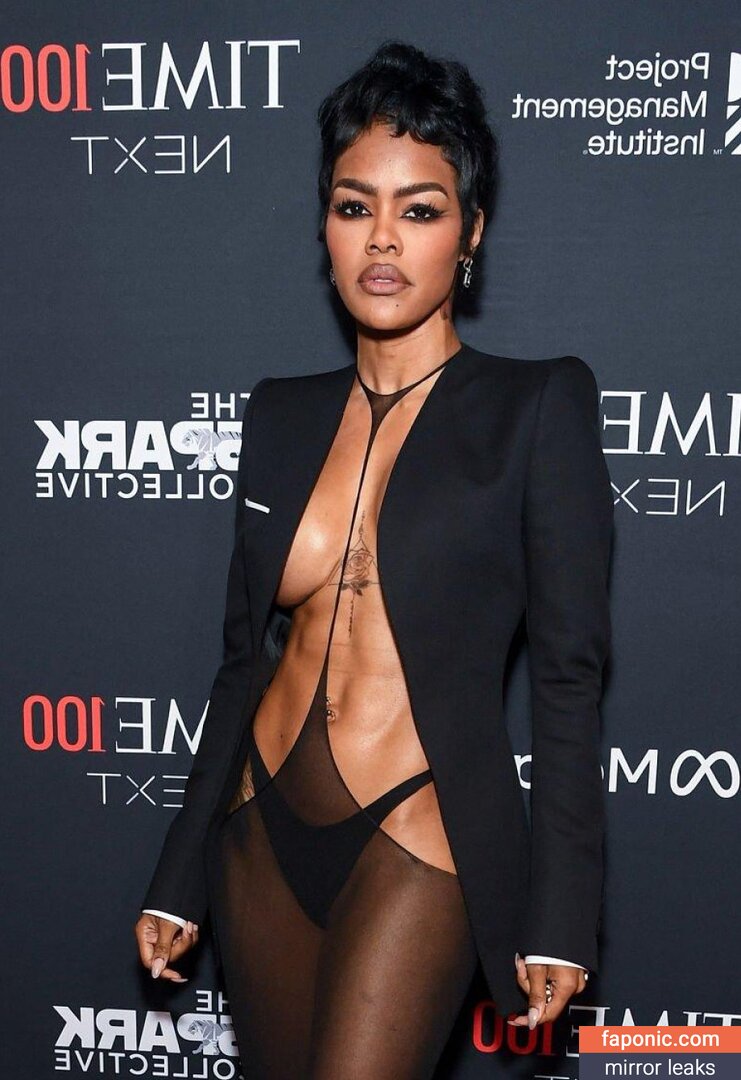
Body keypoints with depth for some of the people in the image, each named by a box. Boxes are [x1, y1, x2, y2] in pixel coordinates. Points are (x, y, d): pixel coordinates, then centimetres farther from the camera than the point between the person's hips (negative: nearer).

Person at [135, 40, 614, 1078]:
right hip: (264, 832, 5)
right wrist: (179, 876, 11)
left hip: (416, 841, -4)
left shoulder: (537, 405, -7)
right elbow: (246, 659, 9)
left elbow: (567, 676, -8)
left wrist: (559, 915, -10)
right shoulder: (282, 415, 5)